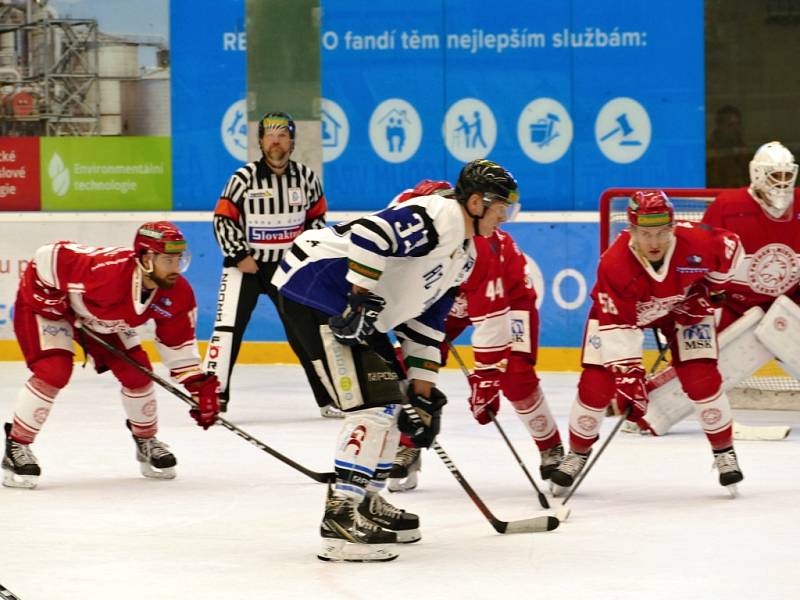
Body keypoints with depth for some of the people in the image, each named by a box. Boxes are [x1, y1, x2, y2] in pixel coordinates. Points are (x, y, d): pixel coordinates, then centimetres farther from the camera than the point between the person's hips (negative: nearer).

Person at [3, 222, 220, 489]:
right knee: (53, 372, -23)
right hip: (46, 303, -7)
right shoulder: (107, 269, -43)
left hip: (100, 317, 7)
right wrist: (48, 293, -26)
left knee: (137, 371, -1)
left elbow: (178, 343, -7)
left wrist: (200, 386, -15)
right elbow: (50, 255, -35)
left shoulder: (178, 294, -20)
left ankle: (146, 440, 24)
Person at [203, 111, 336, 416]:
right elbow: (223, 219, -7)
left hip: (289, 265, 3)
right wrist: (239, 255, -12)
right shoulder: (244, 178, -12)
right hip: (245, 263, -3)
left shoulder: (306, 177, -1)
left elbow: (316, 216, 11)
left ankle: (329, 398, 14)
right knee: (228, 327, -12)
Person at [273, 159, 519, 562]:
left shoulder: (463, 256, 15)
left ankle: (366, 502, 28)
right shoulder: (438, 217, -17)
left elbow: (426, 323, 18)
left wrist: (423, 394, 14)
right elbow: (370, 235, -30)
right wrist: (362, 301, -29)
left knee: (395, 401, 17)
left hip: (360, 311, 11)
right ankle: (339, 519, -20)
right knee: (373, 404, -17)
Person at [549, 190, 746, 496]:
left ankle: (724, 453, 8)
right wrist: (628, 379, -40)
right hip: (619, 311, -1)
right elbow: (616, 327, -35)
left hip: (682, 307, 1)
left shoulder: (696, 242, -33)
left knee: (702, 380, -12)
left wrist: (706, 289, -8)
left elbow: (731, 248, -9)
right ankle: (577, 453, 15)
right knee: (595, 385, -8)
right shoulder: (613, 264, -37)